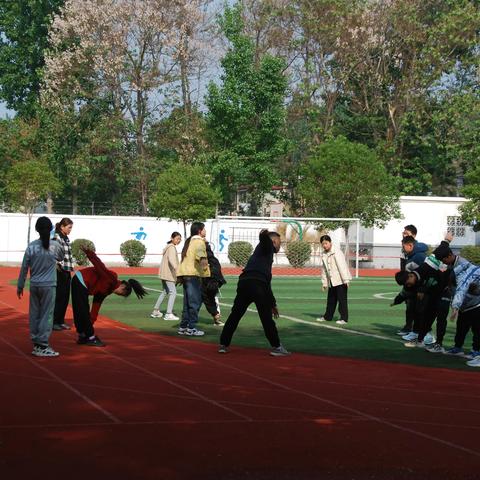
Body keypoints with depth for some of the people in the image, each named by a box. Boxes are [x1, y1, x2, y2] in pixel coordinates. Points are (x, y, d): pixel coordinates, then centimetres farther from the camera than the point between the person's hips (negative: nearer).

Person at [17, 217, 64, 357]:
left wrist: (20, 286, 11)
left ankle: (36, 343, 14)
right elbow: (61, 258, 14)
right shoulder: (55, 246, -7)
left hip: (34, 286, 2)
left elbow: (24, 267, 1)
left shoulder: (31, 246, -4)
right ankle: (42, 346, -1)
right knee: (46, 315, 1)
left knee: (34, 314, 10)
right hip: (49, 286, -2)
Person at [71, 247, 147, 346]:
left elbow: (96, 305, 15)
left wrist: (90, 324, 14)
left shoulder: (107, 290, 14)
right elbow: (100, 266, -25)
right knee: (83, 312, -2)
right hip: (80, 281, -10)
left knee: (80, 312, 16)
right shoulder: (112, 279, -13)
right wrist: (89, 253, -39)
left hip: (82, 285, 10)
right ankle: (90, 338, 3)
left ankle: (83, 337, 25)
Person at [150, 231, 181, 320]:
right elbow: (171, 259, -30)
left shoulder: (168, 247, 18)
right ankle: (168, 314, -14)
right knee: (173, 292, -11)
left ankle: (155, 311, 26)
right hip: (168, 274, -11)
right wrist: (176, 268, -45)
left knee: (165, 292, 21)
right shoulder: (171, 247, -13)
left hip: (164, 274, 11)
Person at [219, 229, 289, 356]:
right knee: (266, 317, -1)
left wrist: (272, 303, 42)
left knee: (234, 315, 14)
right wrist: (263, 235, -37)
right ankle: (276, 347, 4)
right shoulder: (267, 246, 15)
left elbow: (266, 283, 40)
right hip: (256, 283, -8)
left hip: (243, 283, 8)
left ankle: (223, 344, 18)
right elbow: (264, 239, -13)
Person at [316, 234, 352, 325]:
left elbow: (342, 266, -17)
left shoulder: (337, 252, -13)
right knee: (331, 300, 15)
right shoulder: (323, 254, 10)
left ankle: (344, 318, -2)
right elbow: (324, 269, 16)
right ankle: (327, 317, 25)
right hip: (331, 281, 7)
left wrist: (345, 280, -20)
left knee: (342, 299, -6)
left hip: (340, 280, -7)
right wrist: (324, 283, 15)